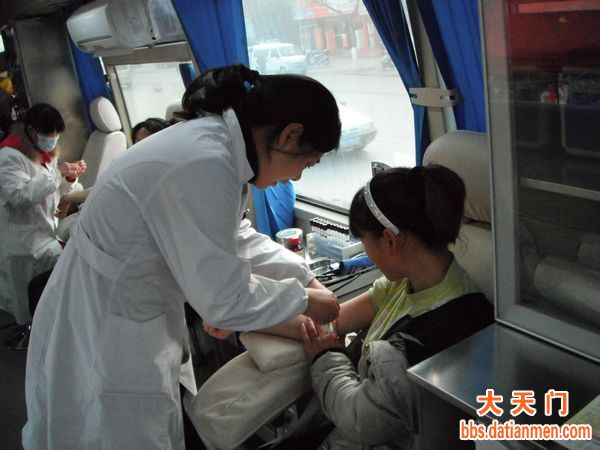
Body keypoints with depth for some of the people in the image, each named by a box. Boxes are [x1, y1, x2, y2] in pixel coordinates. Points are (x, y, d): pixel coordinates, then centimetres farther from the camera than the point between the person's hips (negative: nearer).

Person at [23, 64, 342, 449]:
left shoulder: (215, 138, 0)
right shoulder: (204, 164, -30)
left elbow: (238, 237, 13)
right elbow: (224, 299, -25)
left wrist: (305, 275, 8)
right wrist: (304, 300, -10)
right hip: (102, 343, -9)